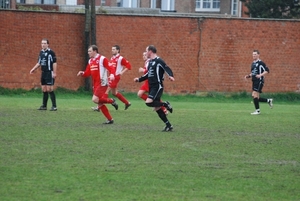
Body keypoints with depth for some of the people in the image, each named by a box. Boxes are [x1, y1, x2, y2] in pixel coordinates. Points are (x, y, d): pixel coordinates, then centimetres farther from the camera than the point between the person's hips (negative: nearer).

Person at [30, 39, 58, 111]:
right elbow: (39, 63, 21)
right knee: (44, 90, 10)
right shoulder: (41, 52, 12)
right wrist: (33, 69, 11)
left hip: (49, 73, -7)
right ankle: (44, 106, 16)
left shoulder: (51, 52, -10)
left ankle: (54, 106, -7)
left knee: (49, 89, -10)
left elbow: (54, 63, -12)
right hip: (43, 73, 7)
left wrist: (54, 73, -16)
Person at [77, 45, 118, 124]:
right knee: (100, 103, 6)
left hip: (102, 84, -8)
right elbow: (87, 73, 16)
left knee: (95, 99, -23)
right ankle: (110, 119, 15)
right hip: (95, 85, 8)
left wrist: (112, 74, -34)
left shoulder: (102, 59, -10)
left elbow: (111, 68, -14)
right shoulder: (90, 61, 14)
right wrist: (82, 73, -5)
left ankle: (111, 101, -2)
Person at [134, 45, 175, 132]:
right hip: (151, 87, 9)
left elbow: (167, 69, -20)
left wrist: (170, 76, -39)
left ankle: (165, 104, -4)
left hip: (157, 86, -9)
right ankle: (169, 125, 13)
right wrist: (139, 79, 24)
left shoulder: (158, 61, -12)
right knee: (157, 108, 7)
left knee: (148, 102, -23)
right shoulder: (150, 62, 16)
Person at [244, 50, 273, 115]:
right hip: (254, 81, 9)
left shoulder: (260, 63, -9)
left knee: (255, 95, -14)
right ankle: (269, 101, 21)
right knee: (254, 96, 6)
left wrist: (260, 75, -24)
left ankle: (257, 110, -5)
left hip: (259, 81, -9)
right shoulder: (253, 63, 18)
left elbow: (267, 70, -13)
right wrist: (248, 76, 11)